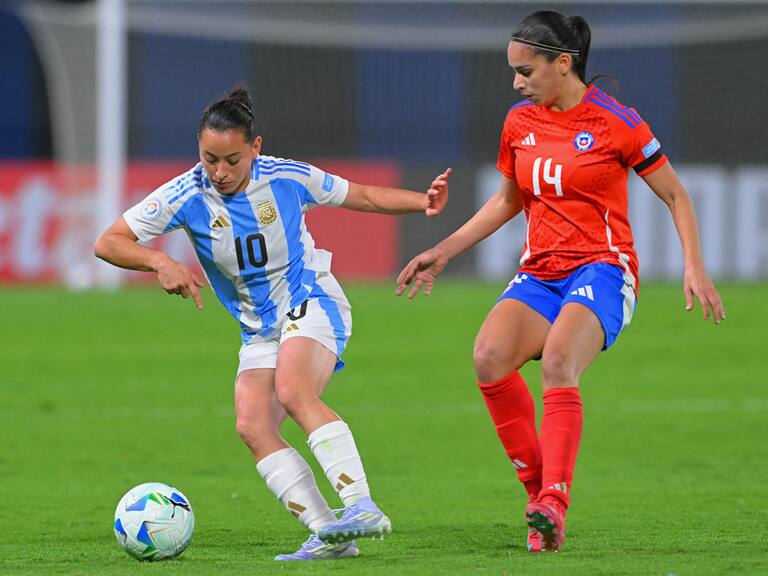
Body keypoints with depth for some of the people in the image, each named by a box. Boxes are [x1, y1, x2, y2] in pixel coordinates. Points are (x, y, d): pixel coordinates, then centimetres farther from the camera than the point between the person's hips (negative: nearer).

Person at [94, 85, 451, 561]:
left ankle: (363, 507, -40)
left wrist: (423, 202, -8)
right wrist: (161, 263, -30)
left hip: (312, 303, -4)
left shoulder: (287, 178, -11)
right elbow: (109, 243, -13)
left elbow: (360, 196, 5)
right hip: (260, 331, 4)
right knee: (252, 425, -17)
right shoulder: (187, 196, -12)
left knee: (293, 392, -32)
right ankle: (328, 535, -21)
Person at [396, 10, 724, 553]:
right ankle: (537, 485, -14)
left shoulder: (615, 122, -5)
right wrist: (443, 252, 22)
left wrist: (695, 267, -10)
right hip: (540, 273, 5)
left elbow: (676, 194, 2)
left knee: (557, 363, -34)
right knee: (490, 357, -24)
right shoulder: (519, 124, 10)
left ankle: (554, 504, -39)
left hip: (602, 270, -5)